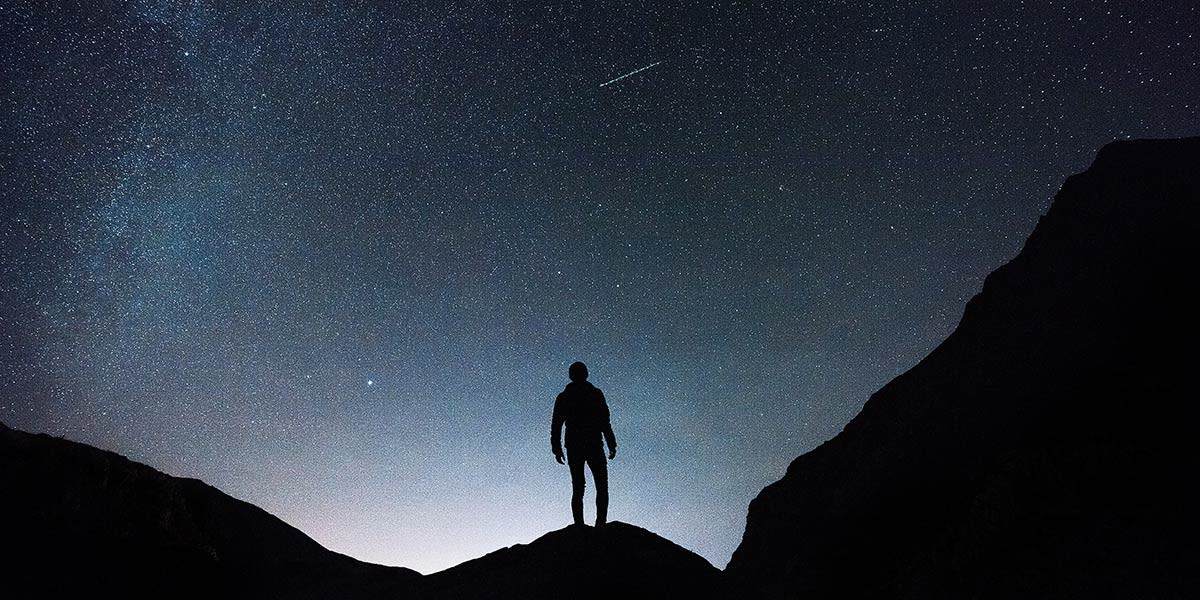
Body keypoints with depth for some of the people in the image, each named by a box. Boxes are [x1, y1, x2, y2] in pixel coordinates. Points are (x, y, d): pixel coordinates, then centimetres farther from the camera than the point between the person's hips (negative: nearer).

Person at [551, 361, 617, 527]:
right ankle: (600, 524, -12)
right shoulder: (596, 394, -1)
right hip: (594, 445, -3)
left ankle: (579, 527, -1)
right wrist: (612, 444, -2)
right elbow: (605, 422, -6)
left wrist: (556, 449, 9)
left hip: (573, 448, 3)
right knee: (602, 487, 3)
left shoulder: (563, 398, 8)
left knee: (577, 489, 8)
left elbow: (556, 425, 6)